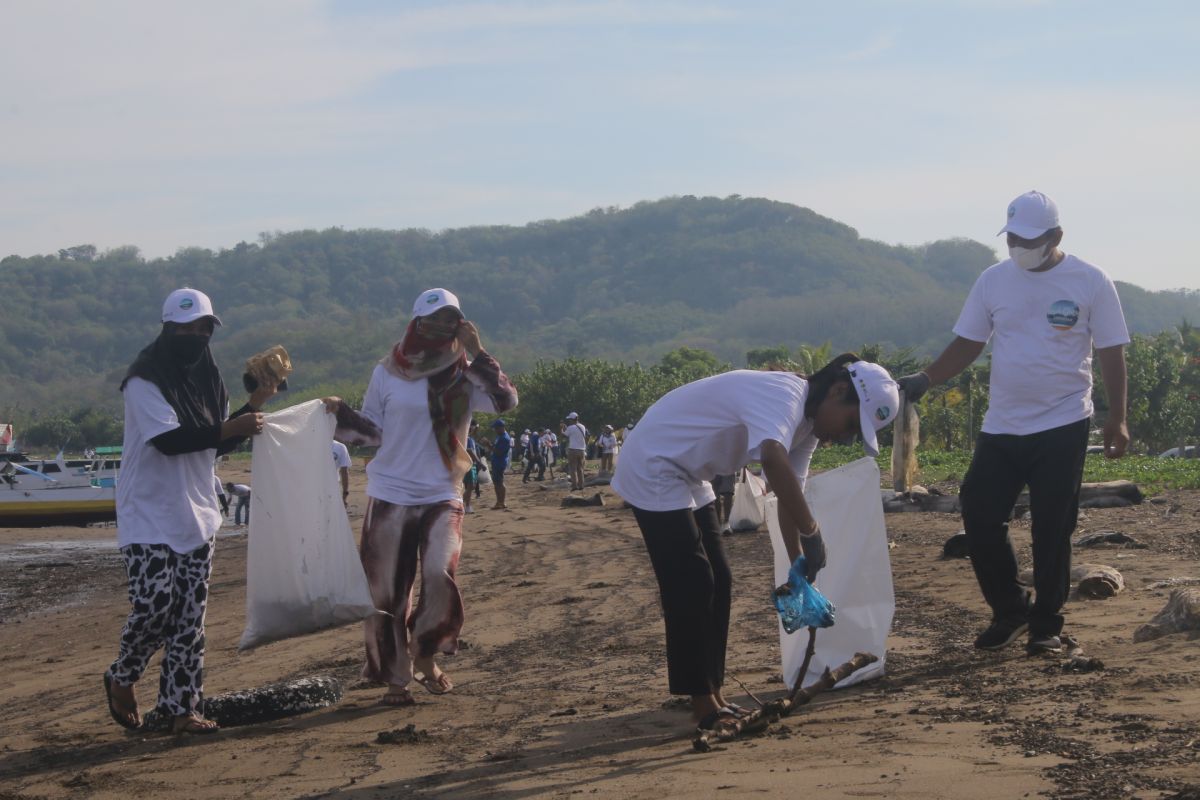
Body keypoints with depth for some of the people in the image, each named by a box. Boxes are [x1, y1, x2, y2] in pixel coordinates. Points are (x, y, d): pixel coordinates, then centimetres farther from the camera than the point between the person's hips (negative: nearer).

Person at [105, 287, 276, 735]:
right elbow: (168, 440, -23)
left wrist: (252, 409, 1)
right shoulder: (145, 380, -12)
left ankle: (182, 708, 7)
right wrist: (229, 428, -31)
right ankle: (122, 678, 19)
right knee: (154, 607, -8)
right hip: (150, 518, -6)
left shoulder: (206, 379, 11)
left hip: (197, 517, 6)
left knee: (190, 618, 3)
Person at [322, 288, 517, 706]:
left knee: (439, 574, -18)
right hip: (390, 495, 0)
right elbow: (371, 431, 3)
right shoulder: (387, 372, 1)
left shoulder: (464, 375, 1)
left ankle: (426, 658, 6)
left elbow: (506, 400, -15)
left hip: (442, 496, 0)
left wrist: (476, 354, -17)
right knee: (388, 590, 3)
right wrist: (341, 413, -14)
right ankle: (395, 678, 16)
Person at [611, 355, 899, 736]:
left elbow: (789, 495, 5)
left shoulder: (806, 423, 3)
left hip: (685, 476, 10)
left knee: (717, 584, 10)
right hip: (653, 469, -10)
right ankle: (704, 704, -2)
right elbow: (774, 460, -48)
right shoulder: (784, 397, -28)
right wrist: (811, 533, -43)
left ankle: (713, 695, 17)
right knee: (691, 587, -10)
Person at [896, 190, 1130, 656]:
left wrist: (1117, 420, -5)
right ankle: (1010, 612, 18)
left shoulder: (1090, 283, -5)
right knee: (979, 515, 0)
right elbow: (967, 344, 7)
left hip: (1062, 425, -4)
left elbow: (1111, 354, -1)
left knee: (1052, 530, -1)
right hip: (1001, 426, 4)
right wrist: (926, 379, -9)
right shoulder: (994, 280, 4)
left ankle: (1046, 625, 13)